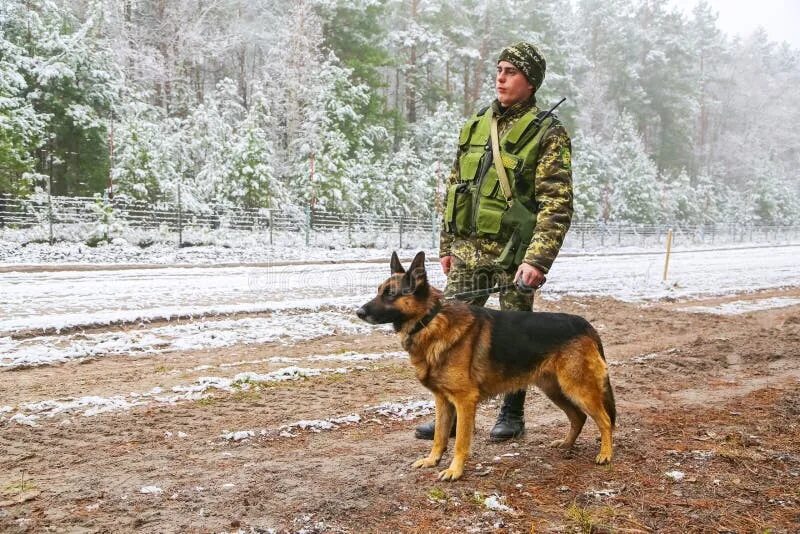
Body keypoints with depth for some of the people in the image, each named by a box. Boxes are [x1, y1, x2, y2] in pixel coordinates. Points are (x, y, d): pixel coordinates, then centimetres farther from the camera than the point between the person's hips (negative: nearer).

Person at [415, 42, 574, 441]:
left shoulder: (548, 134, -6)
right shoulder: (475, 125, 11)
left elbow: (557, 205, -13)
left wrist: (538, 259, -23)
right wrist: (447, 246, 13)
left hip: (513, 252, -5)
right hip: (467, 248, 5)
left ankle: (512, 415, 24)